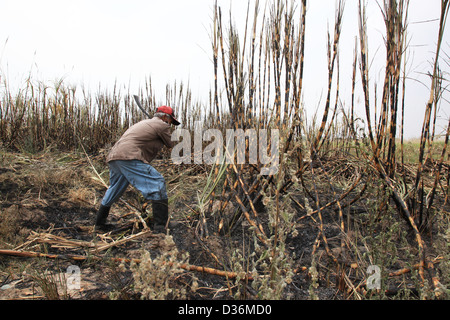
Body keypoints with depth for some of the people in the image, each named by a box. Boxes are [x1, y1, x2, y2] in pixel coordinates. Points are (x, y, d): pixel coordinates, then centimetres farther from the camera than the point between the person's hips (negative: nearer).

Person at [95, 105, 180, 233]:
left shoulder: (143, 122, 30)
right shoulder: (162, 125, 5)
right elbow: (170, 145, 16)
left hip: (112, 157, 9)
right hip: (129, 157, -9)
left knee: (114, 190, 26)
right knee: (158, 183, -8)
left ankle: (100, 223, 39)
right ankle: (159, 227, -12)